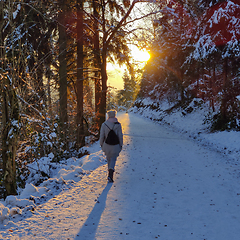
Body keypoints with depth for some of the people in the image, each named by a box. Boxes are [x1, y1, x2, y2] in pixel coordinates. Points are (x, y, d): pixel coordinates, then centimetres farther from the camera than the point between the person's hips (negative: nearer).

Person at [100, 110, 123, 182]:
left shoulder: (104, 124, -7)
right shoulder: (118, 124, -10)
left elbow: (102, 136, -5)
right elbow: (120, 136, -7)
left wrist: (101, 144, 8)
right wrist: (121, 145, 4)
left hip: (106, 146, 2)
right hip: (115, 146, -1)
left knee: (108, 159, 21)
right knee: (113, 159, 7)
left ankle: (110, 174, 32)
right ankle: (110, 174, -14)